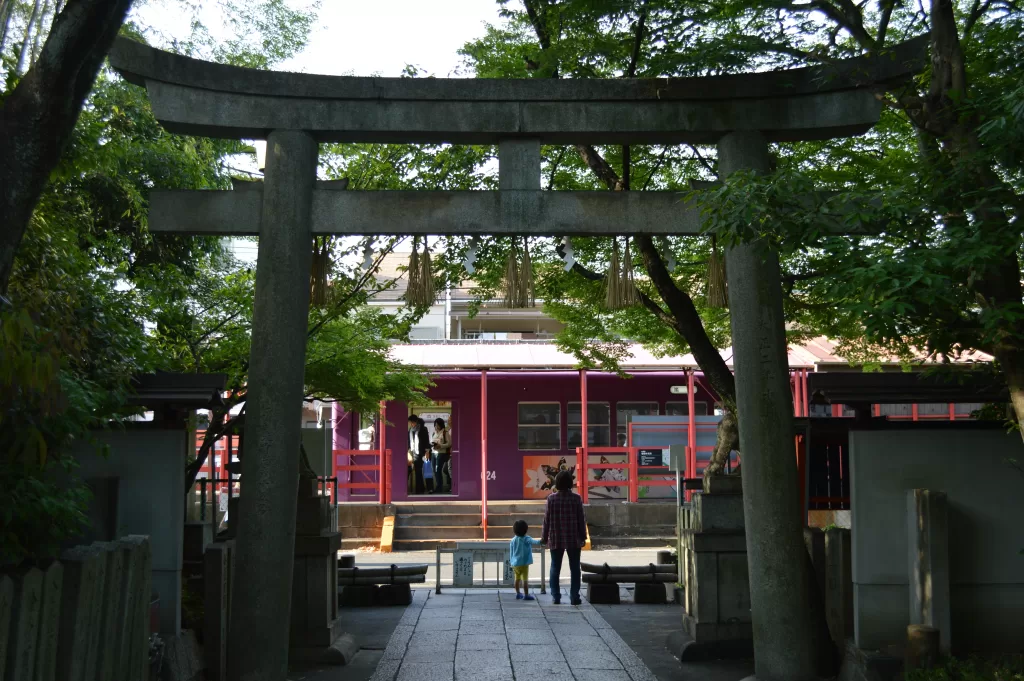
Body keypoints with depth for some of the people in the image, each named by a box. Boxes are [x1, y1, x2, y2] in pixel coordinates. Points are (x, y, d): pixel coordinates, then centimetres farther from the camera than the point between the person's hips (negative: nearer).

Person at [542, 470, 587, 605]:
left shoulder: (551, 499, -4)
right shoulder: (576, 498, -6)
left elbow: (547, 520, -1)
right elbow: (581, 520, -3)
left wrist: (545, 538, 7)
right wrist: (583, 536, 6)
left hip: (555, 540, 1)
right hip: (573, 539, -1)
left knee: (555, 568, 10)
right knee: (574, 569, 6)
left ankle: (556, 597, 8)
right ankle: (574, 597, 4)